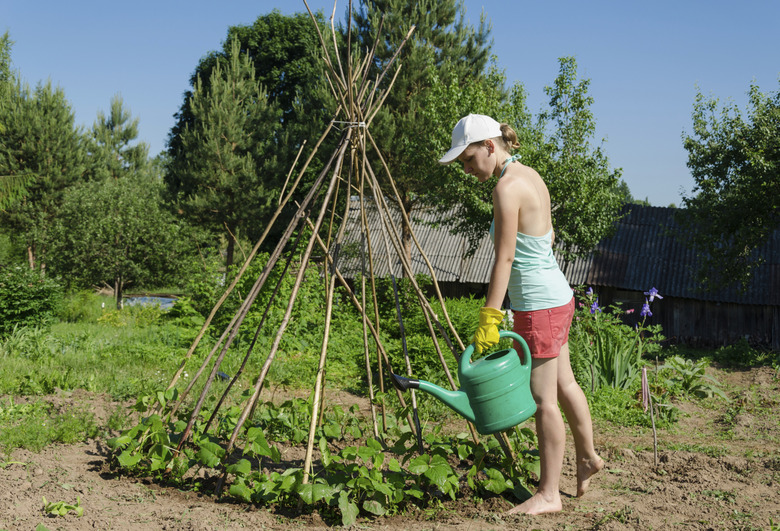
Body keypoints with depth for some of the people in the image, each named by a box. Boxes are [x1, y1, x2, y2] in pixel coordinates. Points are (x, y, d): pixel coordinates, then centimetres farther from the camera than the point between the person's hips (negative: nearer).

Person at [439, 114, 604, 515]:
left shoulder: (507, 187, -19)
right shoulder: (530, 176, 9)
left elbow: (505, 258, -22)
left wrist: (489, 318, -21)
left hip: (539, 305, -10)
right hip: (556, 297, 10)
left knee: (544, 399, -1)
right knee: (563, 384, 23)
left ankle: (548, 494, 10)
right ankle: (587, 458, 41)